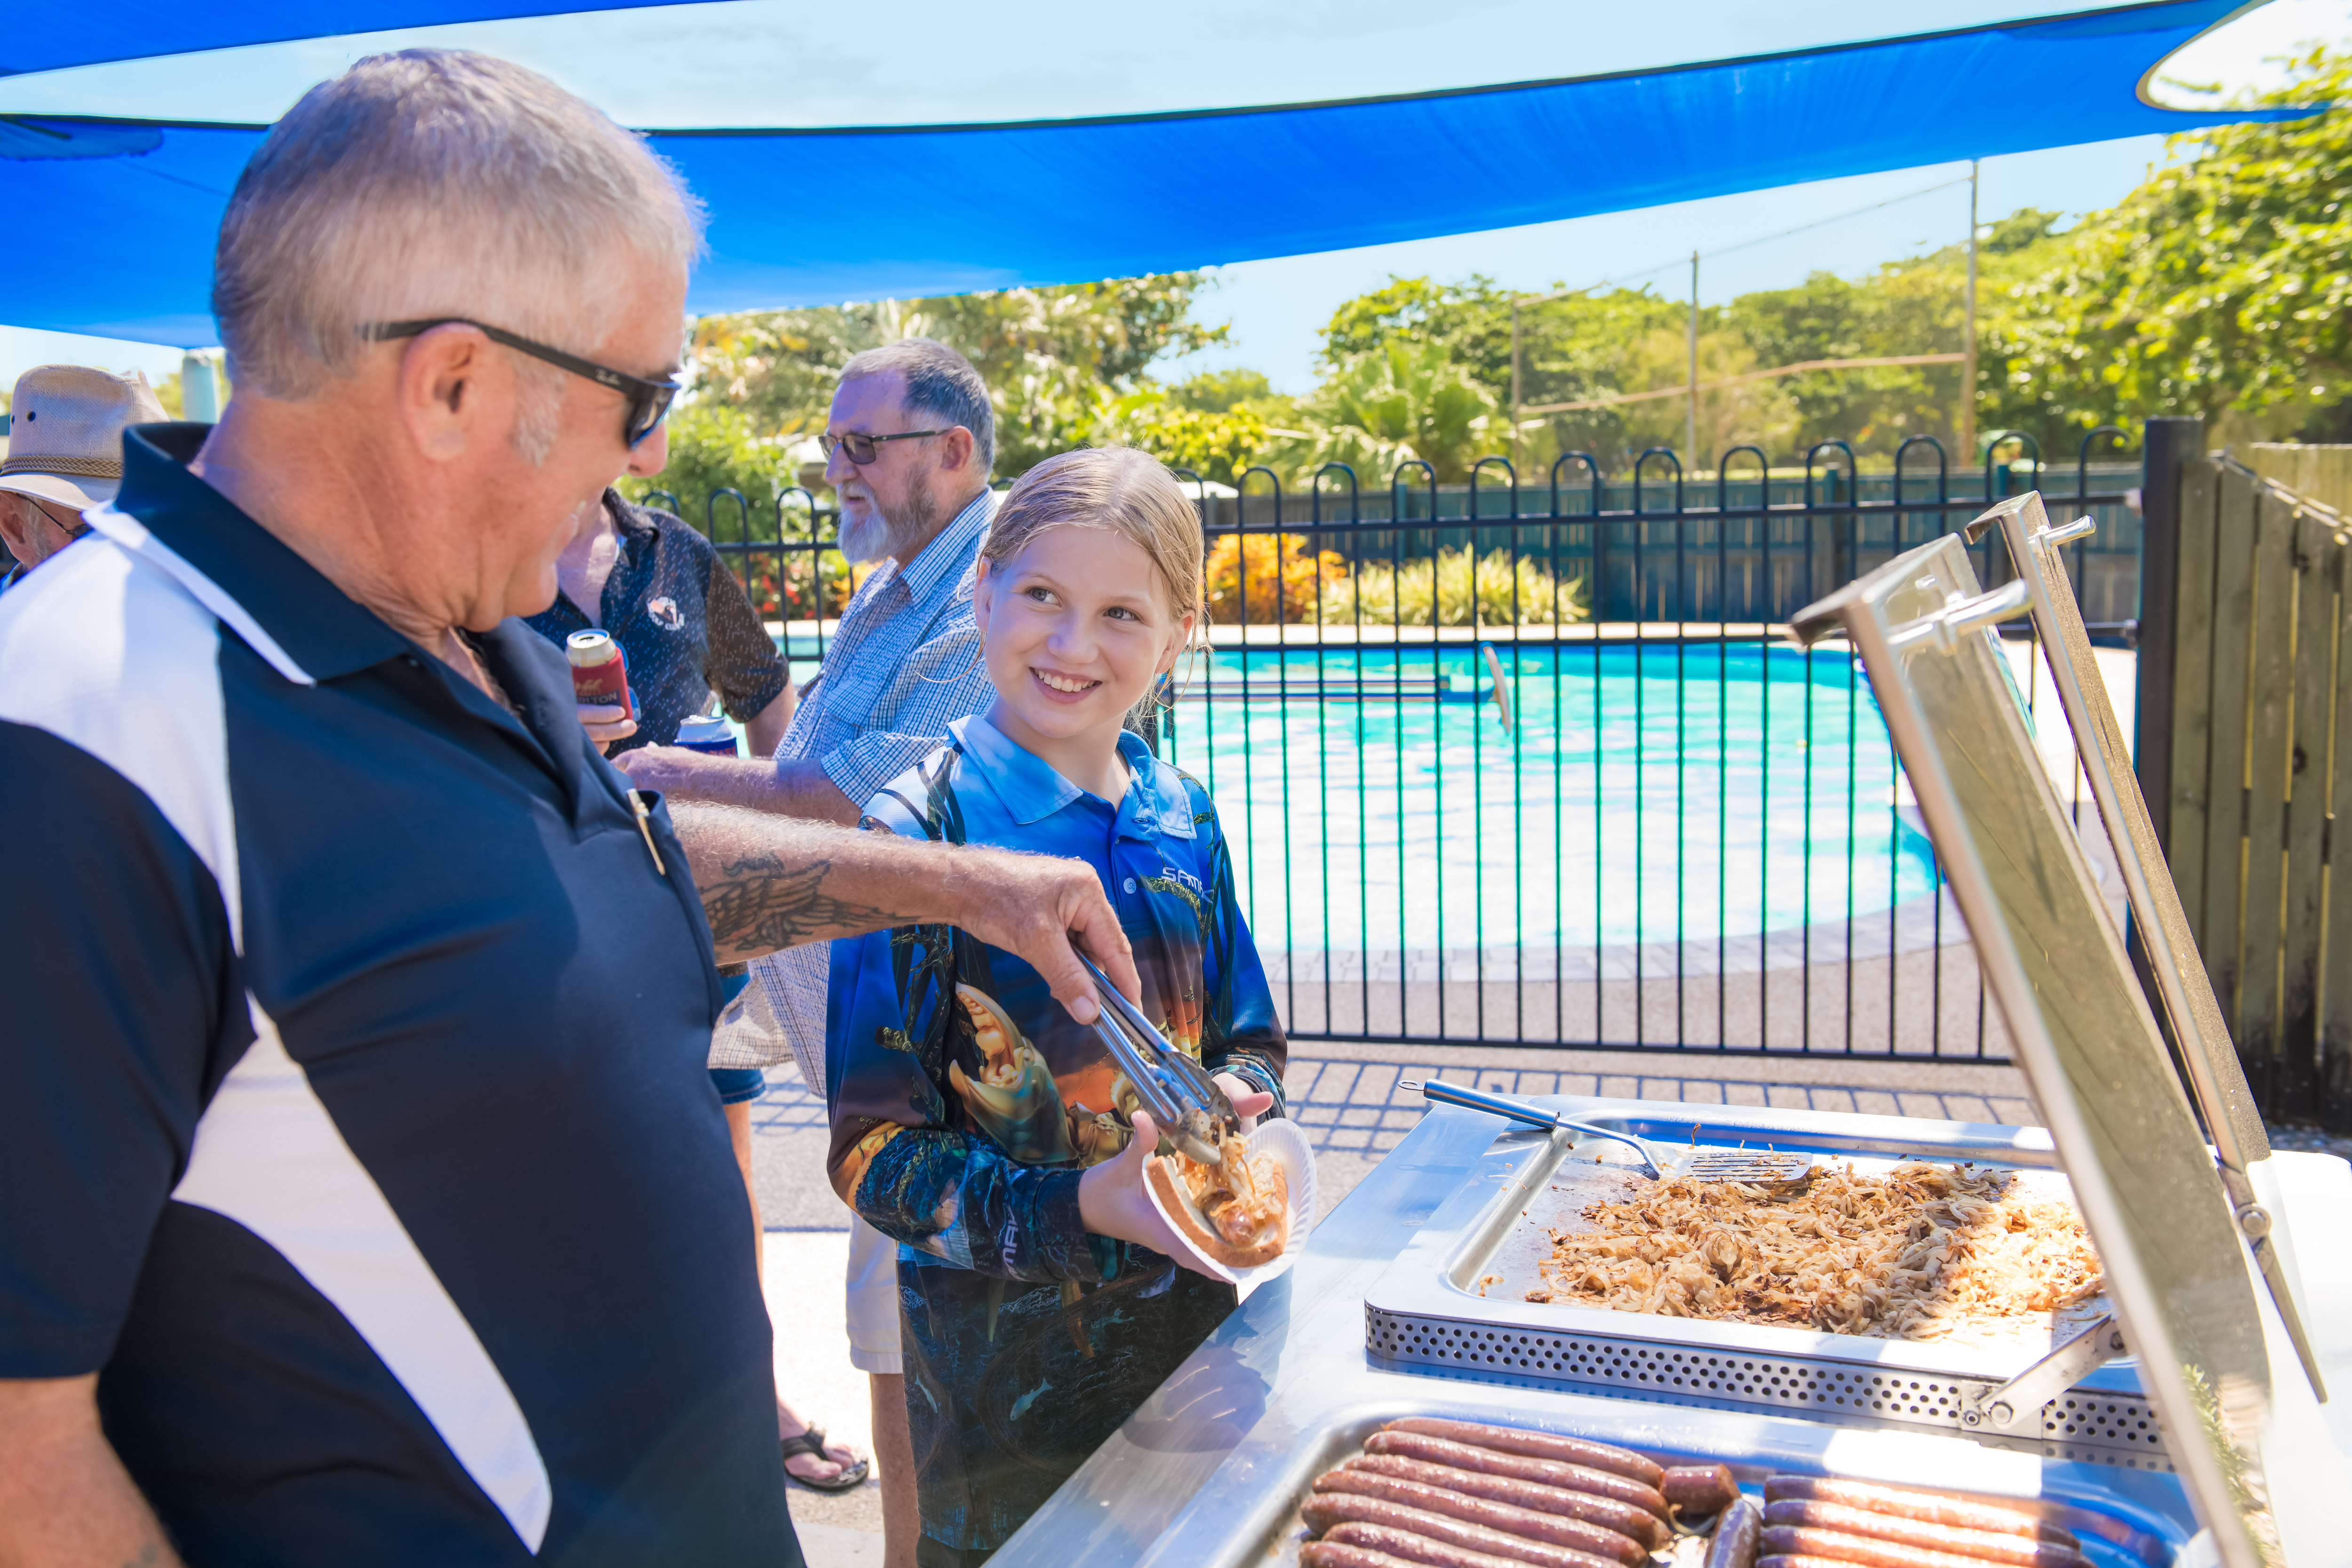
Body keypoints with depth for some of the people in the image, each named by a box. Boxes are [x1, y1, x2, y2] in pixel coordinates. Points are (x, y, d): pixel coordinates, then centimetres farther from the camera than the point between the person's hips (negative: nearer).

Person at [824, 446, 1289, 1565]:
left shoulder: (1182, 822, 1)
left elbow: (1249, 1039, 11)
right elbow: (873, 1149, -15)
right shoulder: (921, 833, -16)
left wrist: (1228, 1103, -11)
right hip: (998, 1356, -5)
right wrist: (1072, 1208, -29)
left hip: (1187, 1314, 5)